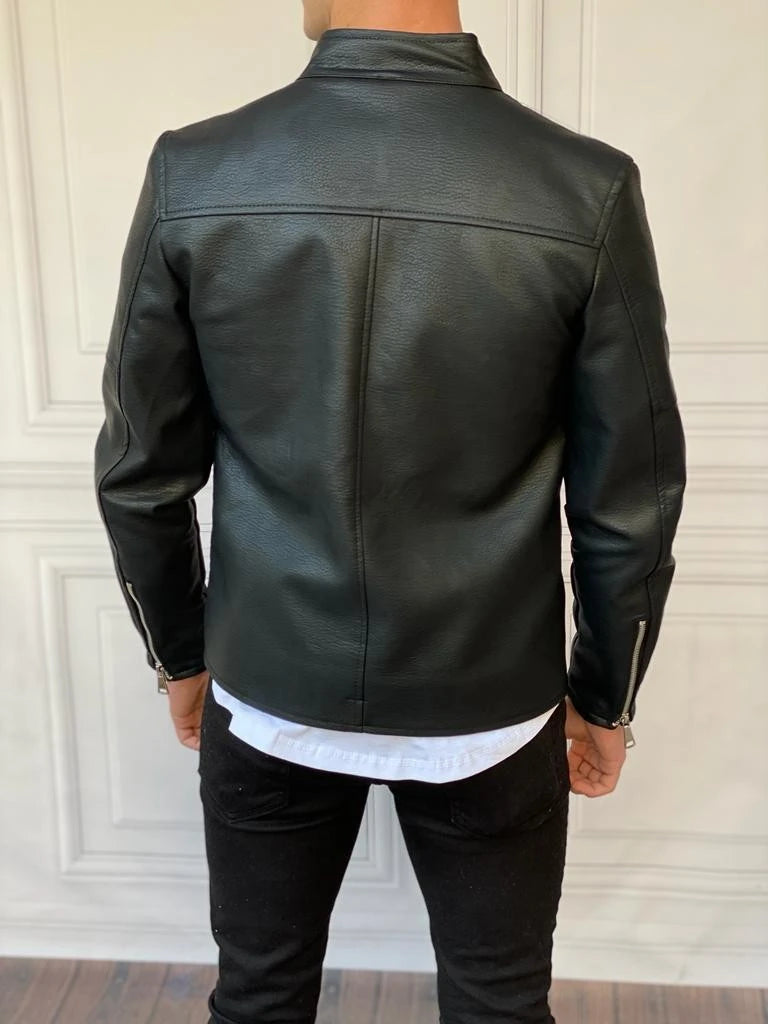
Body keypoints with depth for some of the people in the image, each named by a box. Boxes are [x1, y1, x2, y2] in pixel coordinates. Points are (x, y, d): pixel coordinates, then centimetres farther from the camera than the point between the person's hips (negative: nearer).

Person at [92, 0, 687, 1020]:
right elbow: (630, 505, -9)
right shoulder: (587, 192, -16)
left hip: (270, 696, 2)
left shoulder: (193, 178, -13)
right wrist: (604, 697, 7)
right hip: (490, 707, -1)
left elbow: (141, 476, -4)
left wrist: (181, 656, 13)